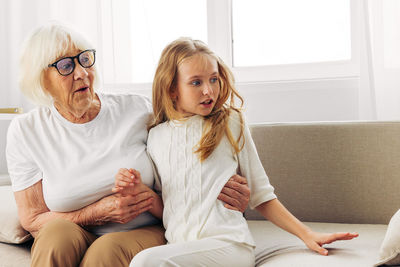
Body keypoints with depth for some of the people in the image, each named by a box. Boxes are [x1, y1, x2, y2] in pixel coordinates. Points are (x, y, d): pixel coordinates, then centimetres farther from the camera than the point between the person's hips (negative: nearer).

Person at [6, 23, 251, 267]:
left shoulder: (138, 110, -3)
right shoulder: (26, 131, -2)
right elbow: (32, 220, -2)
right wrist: (99, 213, -16)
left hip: (145, 233, -1)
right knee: (57, 231, -32)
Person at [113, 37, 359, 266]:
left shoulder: (230, 124, 7)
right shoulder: (156, 137, 15)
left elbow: (260, 195, 10)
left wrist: (306, 234, 4)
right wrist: (136, 191, 1)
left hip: (229, 245, -3)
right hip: (179, 246, 4)